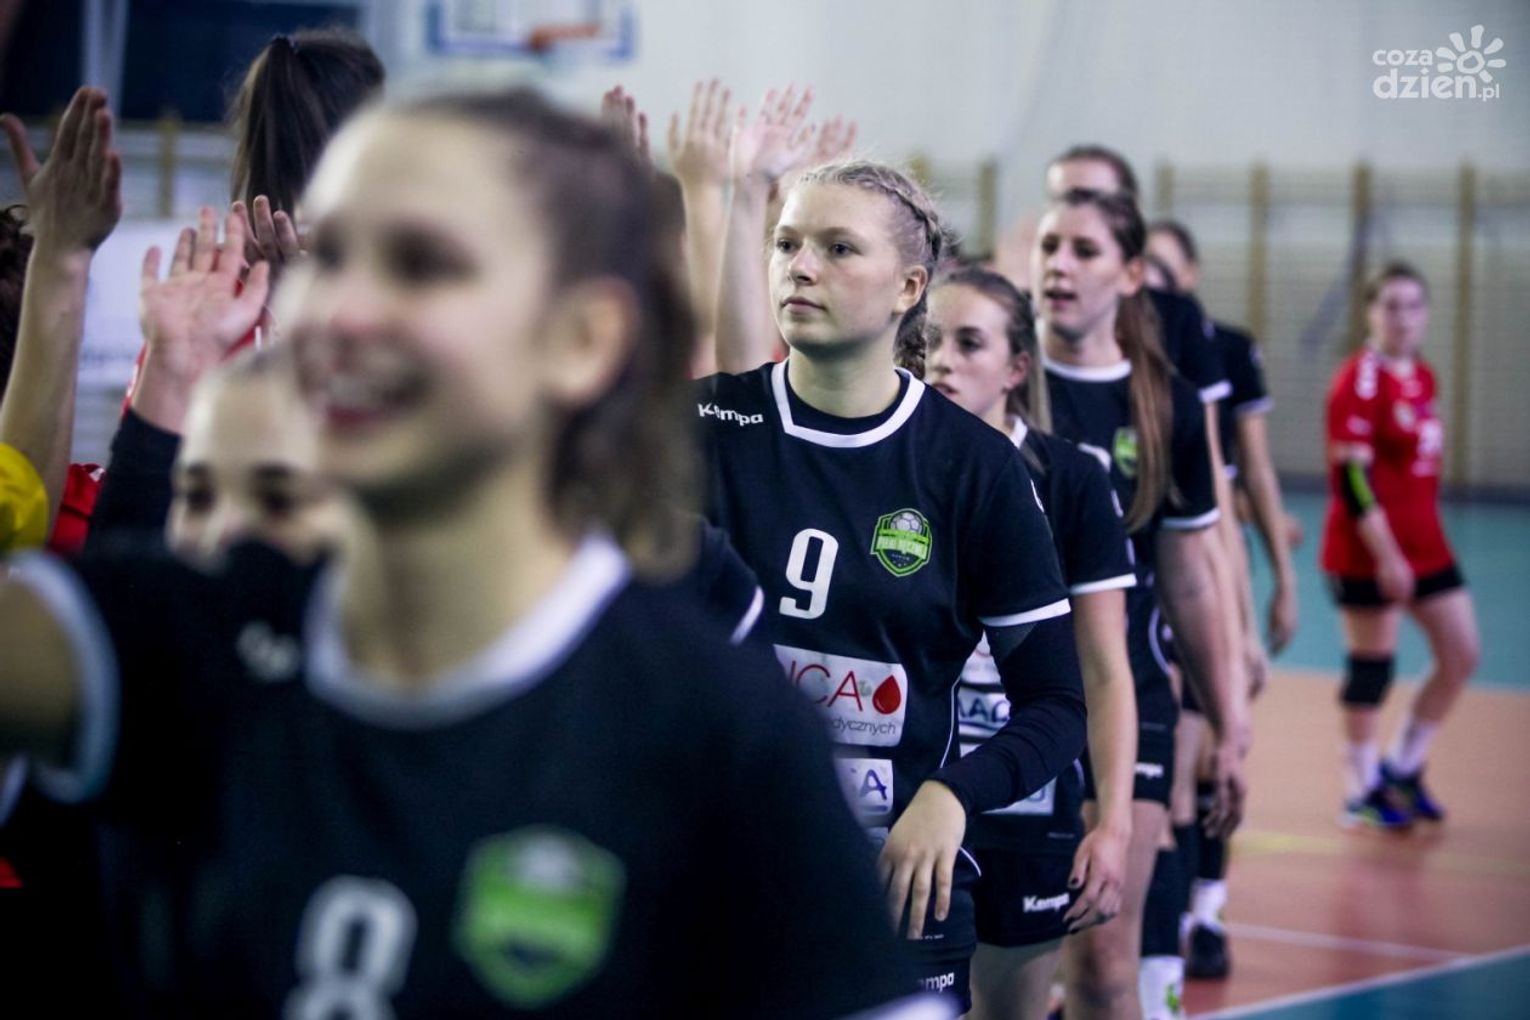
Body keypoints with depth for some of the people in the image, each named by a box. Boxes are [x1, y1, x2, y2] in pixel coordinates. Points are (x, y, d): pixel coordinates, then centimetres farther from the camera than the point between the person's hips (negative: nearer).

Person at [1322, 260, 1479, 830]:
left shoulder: (1423, 377, 10)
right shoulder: (1360, 380, -14)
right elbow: (1351, 477, -18)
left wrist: (1420, 537, 15)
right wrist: (1385, 555, -21)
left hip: (1423, 544, 8)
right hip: (1367, 549, -8)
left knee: (1462, 656, 7)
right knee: (1372, 665, 0)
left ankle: (1403, 768, 22)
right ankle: (1363, 790, 14)